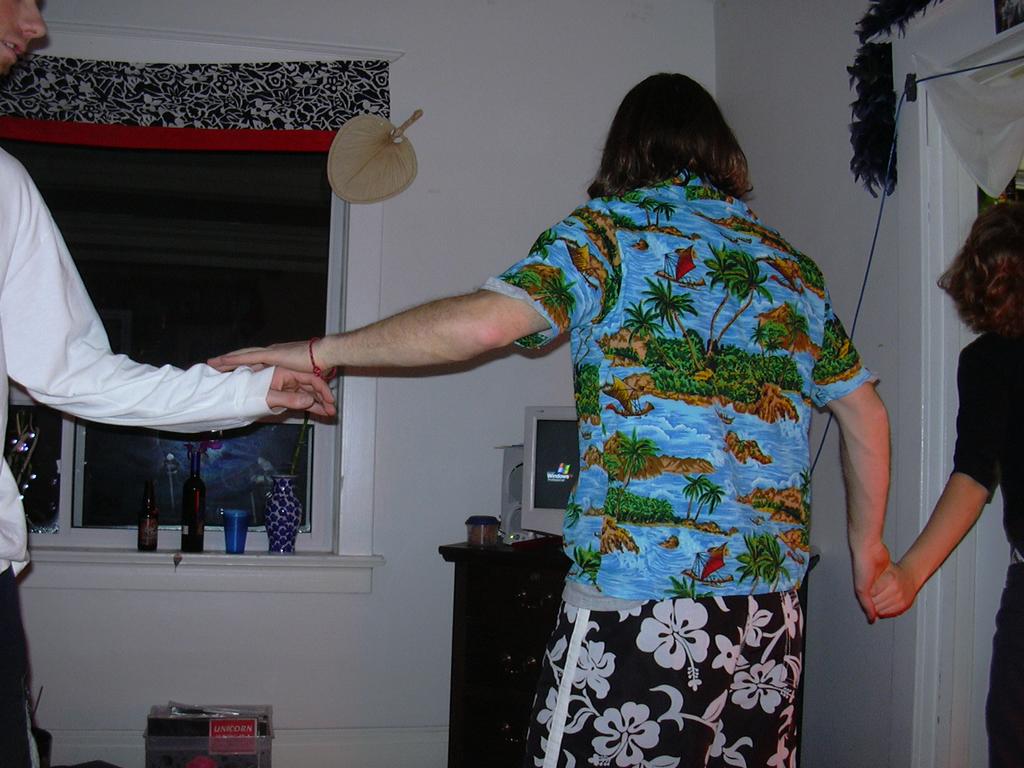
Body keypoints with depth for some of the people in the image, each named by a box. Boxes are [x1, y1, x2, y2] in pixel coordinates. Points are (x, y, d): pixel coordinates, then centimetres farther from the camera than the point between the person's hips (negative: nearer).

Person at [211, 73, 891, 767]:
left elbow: (484, 323, -16)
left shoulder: (610, 230, -2)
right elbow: (866, 414, 17)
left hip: (632, 601, -5)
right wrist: (867, 547, 27)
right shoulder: (793, 266, 15)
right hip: (770, 605, 6)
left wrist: (319, 353, -7)